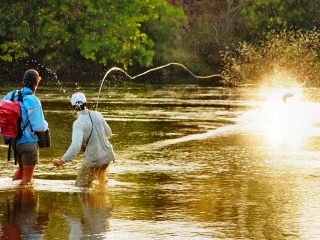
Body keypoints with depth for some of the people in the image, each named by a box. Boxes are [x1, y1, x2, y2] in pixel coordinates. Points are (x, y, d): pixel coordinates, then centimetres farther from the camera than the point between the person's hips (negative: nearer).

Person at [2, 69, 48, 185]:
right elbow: (39, 126, -23)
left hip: (15, 141, 6)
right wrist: (45, 124, 0)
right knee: (27, 178, 6)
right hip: (29, 142, -6)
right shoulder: (33, 101, -23)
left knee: (22, 168, 29)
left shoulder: (11, 96, -3)